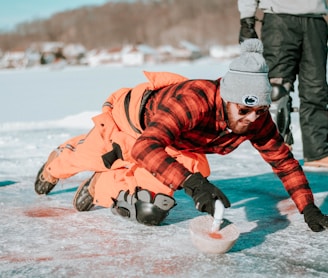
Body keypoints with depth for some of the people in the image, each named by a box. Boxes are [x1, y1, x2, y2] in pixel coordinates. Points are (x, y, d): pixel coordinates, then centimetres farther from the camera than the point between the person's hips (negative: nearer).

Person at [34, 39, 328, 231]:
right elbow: (145, 147, -57)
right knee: (90, 154, 24)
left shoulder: (257, 119, -27)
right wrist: (192, 184, -68)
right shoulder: (193, 100, -47)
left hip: (173, 143, 5)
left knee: (150, 211, -11)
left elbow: (283, 160, -13)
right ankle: (53, 166, 60)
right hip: (132, 118, -4)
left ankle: (100, 187, 19)